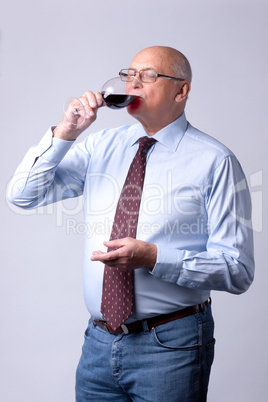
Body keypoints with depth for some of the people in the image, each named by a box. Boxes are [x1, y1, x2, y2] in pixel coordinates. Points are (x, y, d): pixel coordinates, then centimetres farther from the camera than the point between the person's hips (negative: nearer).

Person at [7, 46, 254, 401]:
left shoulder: (214, 161, -8)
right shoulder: (100, 146, 6)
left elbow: (238, 270, -12)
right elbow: (24, 195, 1)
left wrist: (153, 257, -24)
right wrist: (64, 133, -12)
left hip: (169, 346, -4)